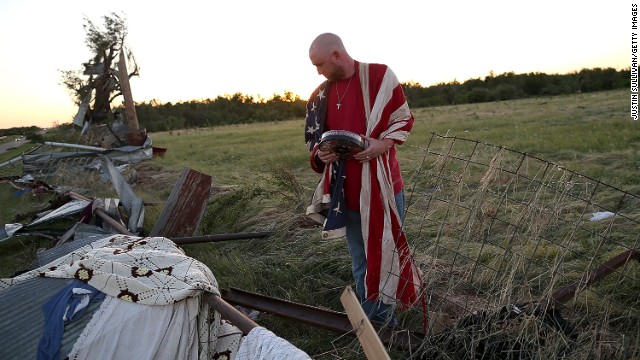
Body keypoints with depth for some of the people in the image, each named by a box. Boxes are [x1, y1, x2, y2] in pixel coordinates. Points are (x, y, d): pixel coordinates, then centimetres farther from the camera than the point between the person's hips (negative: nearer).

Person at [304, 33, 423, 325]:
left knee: (388, 253, 7)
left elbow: (403, 119, 0)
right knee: (361, 260, 14)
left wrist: (383, 144, -18)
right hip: (346, 190, 4)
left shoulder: (380, 77, -5)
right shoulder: (320, 96, 7)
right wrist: (320, 155, -8)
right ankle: (374, 322, 30)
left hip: (382, 184, -4)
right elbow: (314, 140, 15)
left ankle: (386, 318, 26)